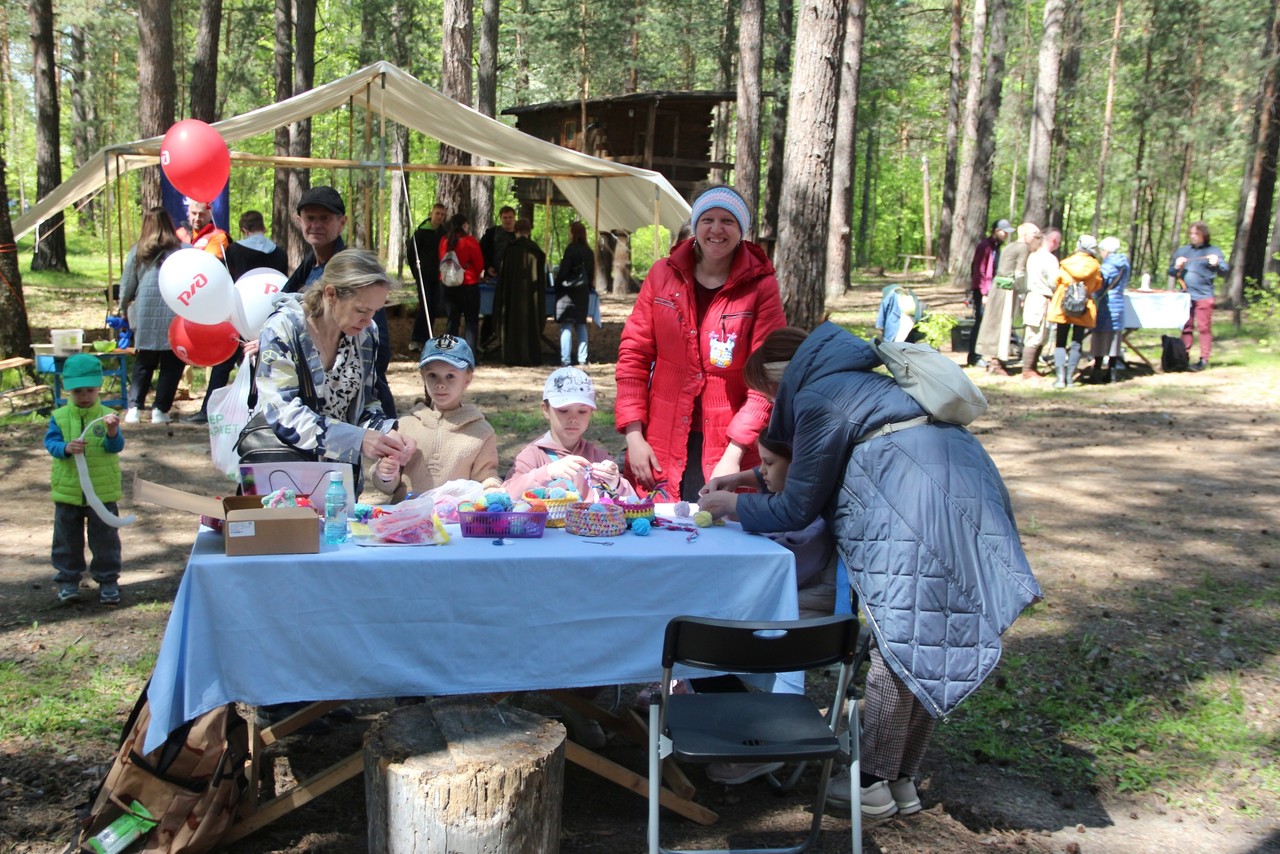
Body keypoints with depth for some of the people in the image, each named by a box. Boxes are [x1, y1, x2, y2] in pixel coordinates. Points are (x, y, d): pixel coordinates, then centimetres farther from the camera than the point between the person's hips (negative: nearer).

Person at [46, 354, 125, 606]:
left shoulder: (106, 416, -5)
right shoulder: (59, 417, -2)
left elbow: (117, 447, -10)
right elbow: (50, 443, -9)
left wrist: (112, 432, -32)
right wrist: (66, 448, -30)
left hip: (102, 490, -1)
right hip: (67, 490, 1)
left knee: (105, 537, 7)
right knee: (67, 538, 12)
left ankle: (108, 580, 19)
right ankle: (68, 580, 25)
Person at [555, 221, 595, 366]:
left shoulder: (571, 249, -12)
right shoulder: (589, 252, 7)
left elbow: (563, 271, -12)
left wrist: (557, 284, 1)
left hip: (569, 292, -7)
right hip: (583, 293, 7)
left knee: (566, 326, -5)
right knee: (581, 325, 12)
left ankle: (565, 360, -9)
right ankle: (582, 358, 11)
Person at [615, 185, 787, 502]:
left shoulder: (760, 286, -3)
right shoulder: (662, 275, 4)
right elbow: (633, 354, 5)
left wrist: (734, 453, -14)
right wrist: (634, 435, -2)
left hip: (731, 450, -2)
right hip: (661, 449, 2)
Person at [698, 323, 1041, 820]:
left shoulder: (816, 399, -4)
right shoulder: (853, 382, 25)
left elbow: (797, 510, 2)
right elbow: (818, 474, 36)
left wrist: (732, 505, 16)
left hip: (921, 513, -9)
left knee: (899, 650, 0)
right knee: (925, 650, 13)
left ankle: (875, 786, 11)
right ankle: (903, 782, 21)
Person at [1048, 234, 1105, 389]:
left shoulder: (1066, 263, -3)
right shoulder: (1094, 266, -3)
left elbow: (1055, 284, 0)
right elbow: (1097, 287, 5)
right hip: (1083, 309, 0)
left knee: (1060, 343, 6)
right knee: (1076, 344, 7)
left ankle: (1060, 376, -8)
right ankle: (1070, 376, 1)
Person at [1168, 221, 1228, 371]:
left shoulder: (1213, 251, 2)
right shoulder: (1182, 250, 15)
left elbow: (1225, 271, -5)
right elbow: (1171, 271, 17)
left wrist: (1217, 264, -26)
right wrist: (1177, 267, -5)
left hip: (1204, 295, -4)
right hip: (1185, 295, 4)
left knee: (1204, 328, -4)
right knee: (1186, 327, 10)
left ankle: (1204, 359, -2)